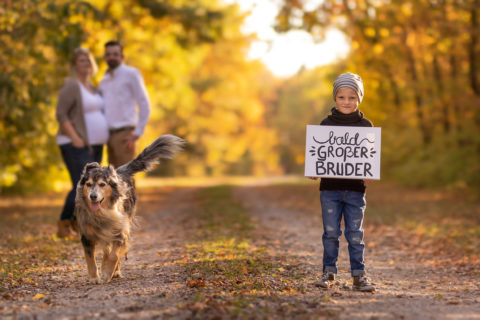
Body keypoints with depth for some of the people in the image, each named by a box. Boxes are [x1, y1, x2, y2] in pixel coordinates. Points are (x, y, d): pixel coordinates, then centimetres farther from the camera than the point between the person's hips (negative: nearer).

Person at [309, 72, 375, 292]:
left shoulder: (365, 126, 5)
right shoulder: (326, 124, 5)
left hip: (355, 188, 0)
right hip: (330, 187, 0)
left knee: (355, 234, 2)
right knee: (330, 233, 4)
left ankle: (359, 275, 10)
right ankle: (329, 273, 15)